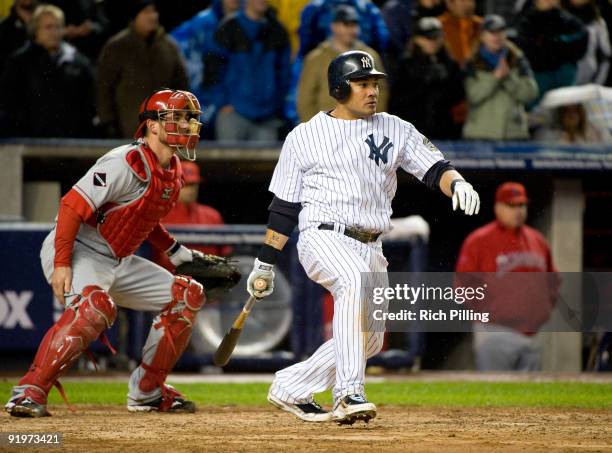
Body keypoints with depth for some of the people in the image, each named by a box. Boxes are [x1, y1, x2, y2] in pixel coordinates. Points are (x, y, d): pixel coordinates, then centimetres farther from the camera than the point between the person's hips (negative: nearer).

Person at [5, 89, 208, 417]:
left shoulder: (172, 169, 8)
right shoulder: (127, 162, -20)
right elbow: (73, 204, -24)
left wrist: (178, 253, 14)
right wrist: (61, 264, -30)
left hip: (118, 262, 10)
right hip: (78, 253, -10)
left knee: (188, 296, 8)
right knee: (95, 305, -38)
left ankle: (147, 391, 14)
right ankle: (30, 392, -36)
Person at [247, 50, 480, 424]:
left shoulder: (394, 130, 11)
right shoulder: (304, 137, 5)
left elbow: (434, 167, 1)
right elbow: (284, 208, 9)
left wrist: (457, 183, -23)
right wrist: (265, 264, 8)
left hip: (371, 248, 5)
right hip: (323, 236, -5)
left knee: (370, 340, 4)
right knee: (354, 280, -36)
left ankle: (291, 388, 24)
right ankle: (349, 393, -41)